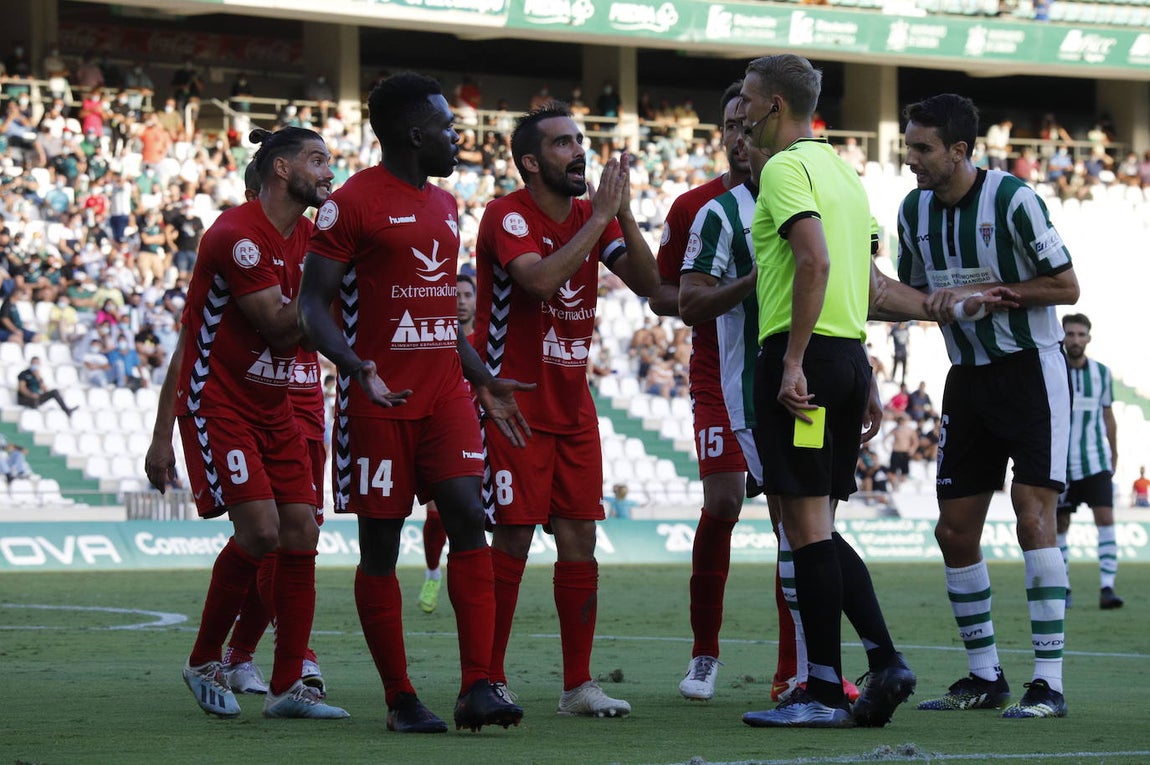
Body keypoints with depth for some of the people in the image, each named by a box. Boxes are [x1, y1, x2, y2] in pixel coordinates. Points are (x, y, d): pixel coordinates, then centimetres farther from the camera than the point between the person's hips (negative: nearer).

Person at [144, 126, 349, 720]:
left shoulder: (311, 236, 8)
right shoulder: (238, 236, -17)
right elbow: (279, 330, -19)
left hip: (274, 405, 8)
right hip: (217, 402, -8)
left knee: (301, 531, -2)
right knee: (260, 530, -18)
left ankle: (287, 685, 3)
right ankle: (204, 662, 3)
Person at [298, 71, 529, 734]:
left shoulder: (446, 206, 17)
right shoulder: (354, 202, -7)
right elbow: (314, 305, -10)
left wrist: (483, 381, 20)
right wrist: (357, 369, -25)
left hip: (446, 395, 6)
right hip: (379, 401, -6)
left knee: (469, 519, -9)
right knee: (381, 546, 0)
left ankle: (478, 688, -12)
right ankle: (401, 700, 7)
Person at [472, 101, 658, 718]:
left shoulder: (593, 217, 9)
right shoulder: (508, 215, -12)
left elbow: (648, 284, 1)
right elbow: (540, 280, -30)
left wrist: (623, 214, -11)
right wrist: (599, 218, -24)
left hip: (572, 406, 7)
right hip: (513, 405, -6)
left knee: (579, 539, 3)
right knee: (513, 539, -7)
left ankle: (579, 684, 8)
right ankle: (490, 682, 2)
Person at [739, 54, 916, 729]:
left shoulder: (786, 168, -8)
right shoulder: (842, 170, 20)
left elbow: (816, 262, -22)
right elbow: (866, 284, 21)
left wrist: (793, 361, -22)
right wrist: (868, 381, 22)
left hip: (802, 356, -9)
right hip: (850, 356, 9)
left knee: (808, 526, -6)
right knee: (819, 528, 13)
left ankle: (825, 693, -5)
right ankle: (885, 662, 3)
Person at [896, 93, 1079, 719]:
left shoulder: (1012, 199, -15)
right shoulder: (914, 210, 4)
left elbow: (1066, 286, -10)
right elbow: (916, 294, 16)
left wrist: (989, 295, -17)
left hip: (1029, 369, -7)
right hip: (967, 380, 7)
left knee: (1033, 518, -15)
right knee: (954, 532, 3)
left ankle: (1048, 683, -14)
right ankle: (984, 677, 16)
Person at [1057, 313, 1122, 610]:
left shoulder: (1102, 373, 4)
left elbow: (1108, 417, 13)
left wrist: (1114, 456, 17)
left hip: (1096, 463, 1)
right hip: (1060, 464, -1)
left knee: (1105, 519, -12)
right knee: (1060, 527, 5)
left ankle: (1107, 588, -17)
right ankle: (1063, 588, 17)